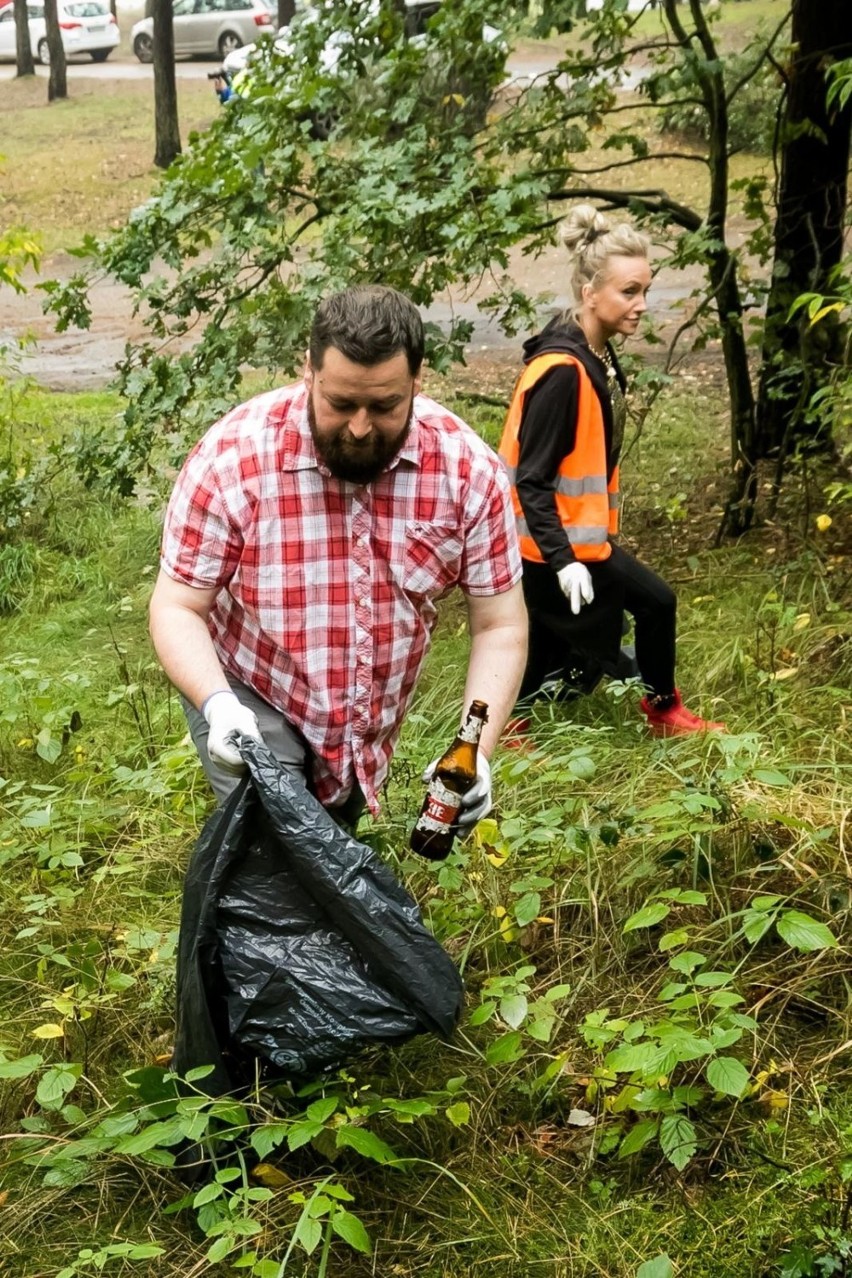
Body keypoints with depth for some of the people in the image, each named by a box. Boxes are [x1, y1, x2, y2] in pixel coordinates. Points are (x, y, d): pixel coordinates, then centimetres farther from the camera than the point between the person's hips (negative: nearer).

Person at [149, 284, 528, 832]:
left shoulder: (469, 468, -19)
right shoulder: (233, 458, -25)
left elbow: (500, 626, -12)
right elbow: (177, 608, -17)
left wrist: (476, 753, -26)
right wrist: (217, 704, -37)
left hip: (370, 723, 4)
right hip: (250, 701, -3)